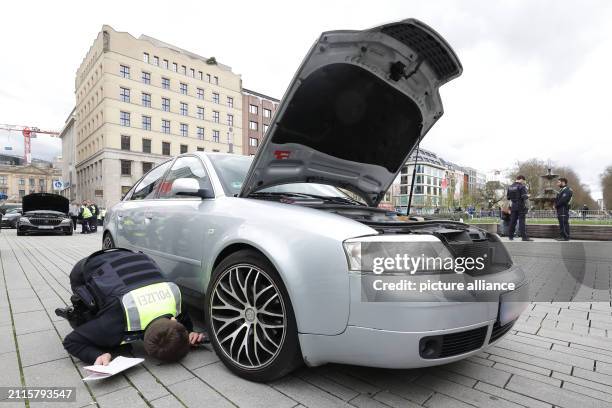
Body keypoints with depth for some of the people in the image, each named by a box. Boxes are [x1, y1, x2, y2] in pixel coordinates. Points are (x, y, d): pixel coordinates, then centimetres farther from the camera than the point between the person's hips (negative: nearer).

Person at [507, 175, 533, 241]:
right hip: (521, 206, -5)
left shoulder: (510, 187, 9)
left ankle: (510, 236, 11)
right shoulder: (521, 186, -10)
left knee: (513, 221, 9)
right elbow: (524, 196, -17)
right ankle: (524, 237, -3)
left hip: (513, 206, 6)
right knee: (522, 221, -5)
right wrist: (528, 196, 3)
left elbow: (508, 197, 12)